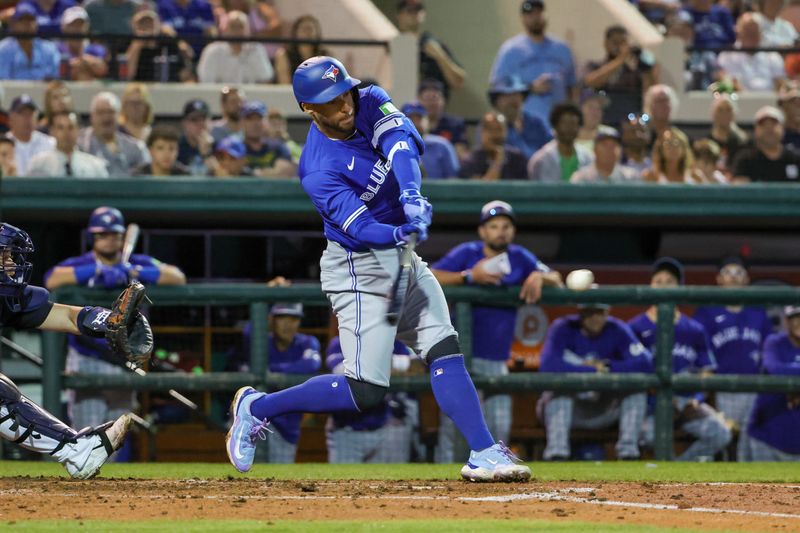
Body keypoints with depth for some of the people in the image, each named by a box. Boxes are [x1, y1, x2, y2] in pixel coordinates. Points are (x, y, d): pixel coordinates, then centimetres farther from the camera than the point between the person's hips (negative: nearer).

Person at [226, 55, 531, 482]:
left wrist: (411, 194, -41)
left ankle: (483, 454, -6)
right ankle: (256, 407, 7)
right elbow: (359, 227, -30)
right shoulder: (319, 171, -22)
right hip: (360, 269, -7)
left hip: (401, 257, 7)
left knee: (445, 351, -3)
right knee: (365, 392, -9)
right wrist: (398, 234, -50)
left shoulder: (371, 103, -5)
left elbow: (402, 142, -24)